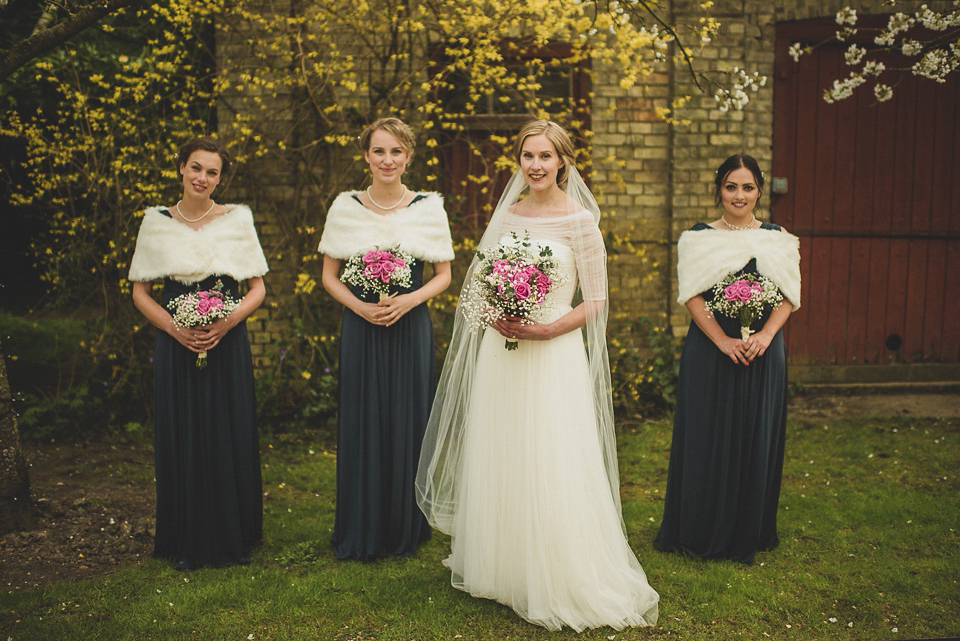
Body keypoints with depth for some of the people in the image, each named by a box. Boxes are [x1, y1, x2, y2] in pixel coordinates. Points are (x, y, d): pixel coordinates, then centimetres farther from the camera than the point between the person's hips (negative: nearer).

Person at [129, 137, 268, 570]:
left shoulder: (238, 220, 2)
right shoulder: (156, 222, 4)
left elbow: (257, 288, 4)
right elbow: (140, 291, 7)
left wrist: (228, 322, -13)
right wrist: (174, 328, -9)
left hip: (228, 342, 0)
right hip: (176, 344, 1)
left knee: (230, 439, 3)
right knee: (182, 440, 4)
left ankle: (233, 537, 19)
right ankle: (187, 543, 19)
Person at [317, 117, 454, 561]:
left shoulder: (429, 207, 1)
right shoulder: (345, 207, 2)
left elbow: (443, 275, 5)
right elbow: (329, 276, 6)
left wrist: (409, 300, -13)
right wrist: (360, 306, -11)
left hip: (411, 327, 0)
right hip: (361, 328, 0)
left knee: (408, 423, 5)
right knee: (363, 424, 5)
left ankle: (405, 529, 22)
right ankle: (361, 535, 20)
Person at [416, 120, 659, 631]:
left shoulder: (580, 219, -5)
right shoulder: (507, 214, 9)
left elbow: (594, 303, -5)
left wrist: (546, 329, -18)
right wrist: (494, 314, -5)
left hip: (553, 354, -5)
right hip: (500, 353, 5)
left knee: (551, 469, -2)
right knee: (499, 463, 12)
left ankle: (559, 584, 14)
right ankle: (501, 571, 29)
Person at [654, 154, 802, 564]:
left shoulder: (778, 239, 8)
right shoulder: (698, 238, 2)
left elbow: (789, 295, 2)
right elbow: (693, 296, -6)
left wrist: (763, 336, -15)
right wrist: (724, 341, -17)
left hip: (763, 353, 2)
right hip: (709, 352, -2)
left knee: (756, 438, 7)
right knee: (706, 438, 2)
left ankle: (749, 534, 24)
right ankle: (703, 533, 18)